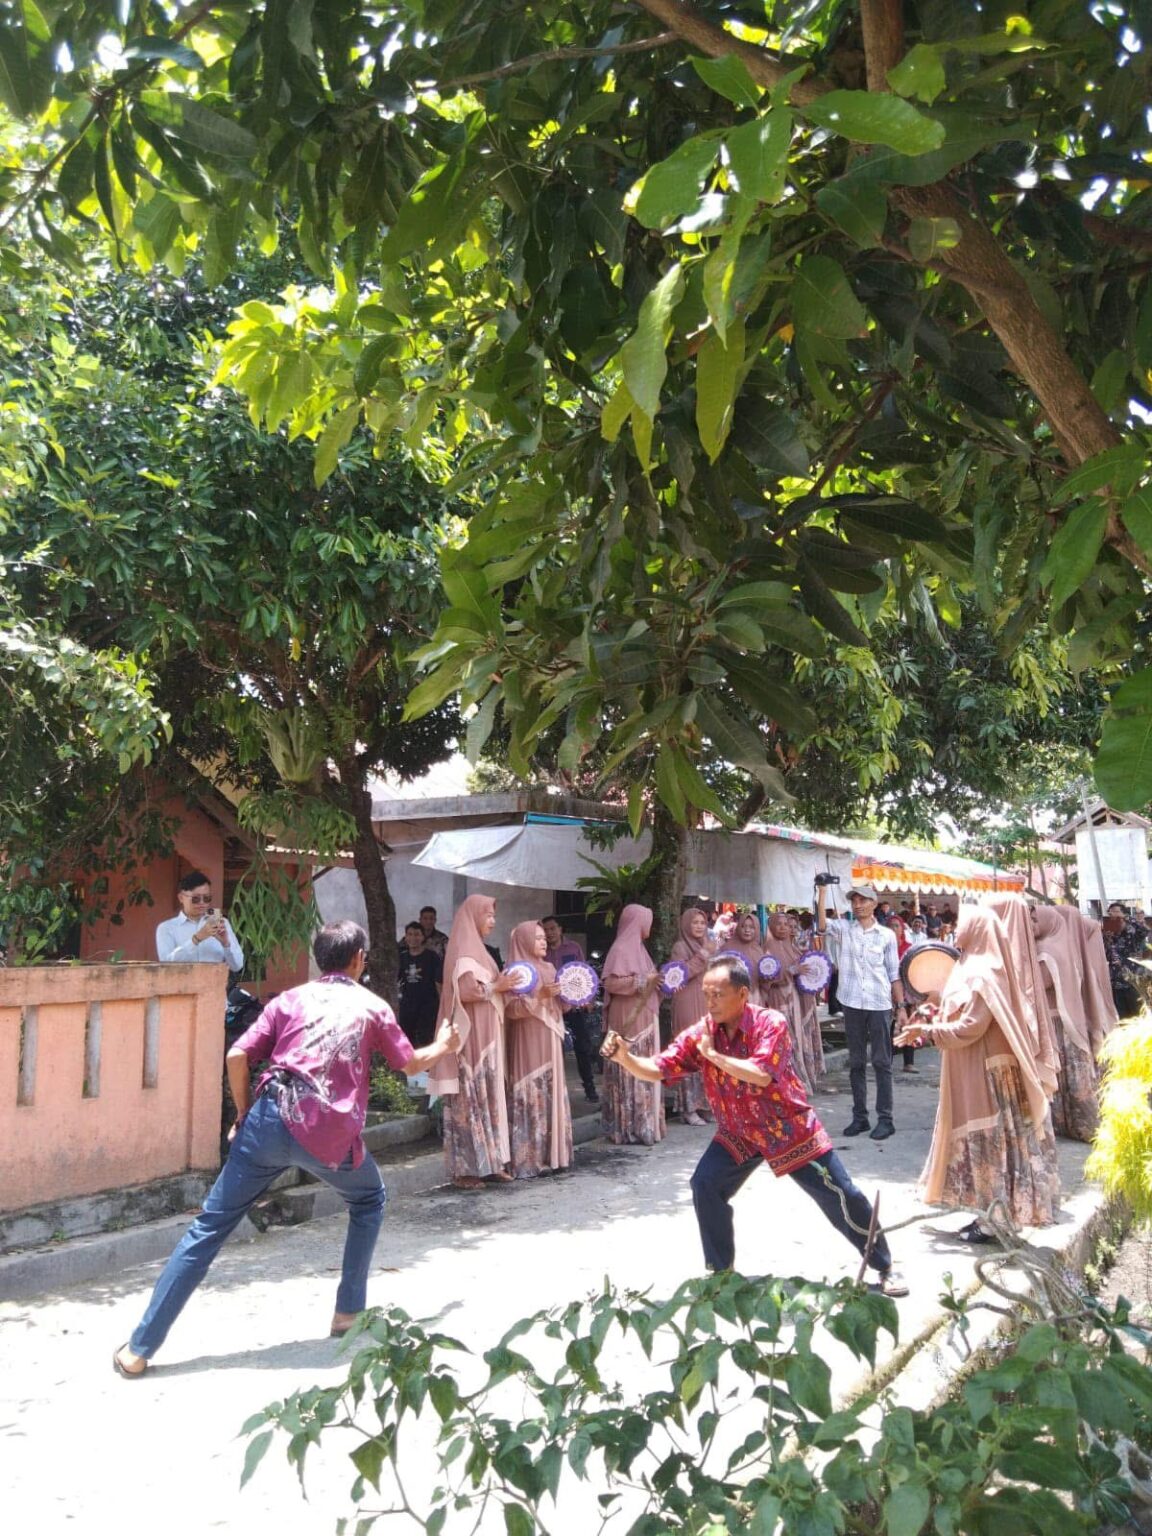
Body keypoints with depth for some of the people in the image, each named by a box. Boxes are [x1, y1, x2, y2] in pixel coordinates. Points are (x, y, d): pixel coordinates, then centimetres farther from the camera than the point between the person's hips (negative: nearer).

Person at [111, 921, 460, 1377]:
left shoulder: (290, 999, 14)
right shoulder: (372, 1007, 12)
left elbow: (237, 1056, 4)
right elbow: (412, 1064, 24)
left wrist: (243, 1113, 17)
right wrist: (444, 1045, 44)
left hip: (271, 1121, 1)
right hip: (330, 1137, -1)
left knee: (211, 1225, 10)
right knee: (370, 1201, 28)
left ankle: (139, 1348, 12)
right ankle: (349, 1311, 29)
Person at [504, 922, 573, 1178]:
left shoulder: (549, 969, 13)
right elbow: (511, 1008, -17)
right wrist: (539, 996, -27)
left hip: (549, 1042, 7)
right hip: (528, 1044, -7)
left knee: (551, 1096, 8)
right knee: (531, 1098, -8)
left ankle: (550, 1155, 15)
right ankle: (527, 1160, -3)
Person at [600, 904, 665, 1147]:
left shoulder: (637, 947, 15)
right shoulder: (620, 949, -14)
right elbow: (611, 982, -23)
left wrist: (656, 980, 5)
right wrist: (644, 979, -19)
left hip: (645, 1018, 10)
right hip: (629, 1020, -10)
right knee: (631, 1072, -5)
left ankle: (644, 1125, 19)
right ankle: (631, 1128, 0)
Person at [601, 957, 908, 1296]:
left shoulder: (771, 1023, -23)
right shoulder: (699, 1033, -12)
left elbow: (761, 1075, -36)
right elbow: (657, 1070, -16)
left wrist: (713, 1054, -33)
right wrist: (625, 1057, -35)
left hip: (790, 1129, -3)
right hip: (736, 1134, 3)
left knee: (840, 1196, 1)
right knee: (705, 1185, -13)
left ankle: (885, 1268, 24)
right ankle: (720, 1272, 8)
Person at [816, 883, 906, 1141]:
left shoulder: (887, 935, 4)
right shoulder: (843, 929, 4)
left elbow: (894, 973, 7)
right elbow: (821, 925, -17)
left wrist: (901, 1006, 2)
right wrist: (821, 892, -23)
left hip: (880, 1005, -1)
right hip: (852, 1004, 1)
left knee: (881, 1062, 3)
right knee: (856, 1062, 9)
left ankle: (885, 1118, 8)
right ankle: (859, 1117, 17)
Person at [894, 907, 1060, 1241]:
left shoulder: (981, 975, -20)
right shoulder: (973, 968, 11)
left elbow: (969, 1028, -22)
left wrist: (927, 1031, -16)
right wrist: (936, 1017, 9)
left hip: (983, 1072, -10)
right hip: (972, 1072, 10)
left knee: (986, 1139, -1)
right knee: (979, 1141, 13)